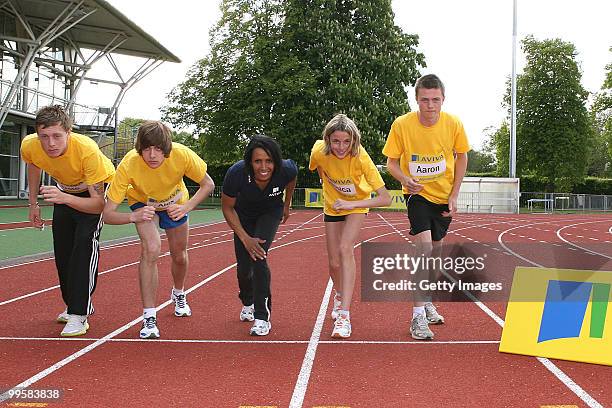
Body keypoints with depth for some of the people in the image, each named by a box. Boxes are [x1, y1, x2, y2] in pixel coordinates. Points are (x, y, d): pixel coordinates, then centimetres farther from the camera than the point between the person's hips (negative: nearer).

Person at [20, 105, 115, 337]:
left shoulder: (87, 150, -41)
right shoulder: (29, 146, -26)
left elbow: (98, 204, -38)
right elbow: (33, 166, 3)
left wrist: (65, 198, -52)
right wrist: (33, 204, 5)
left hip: (98, 189, -5)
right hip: (65, 190, 5)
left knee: (85, 243, -23)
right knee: (62, 251, 5)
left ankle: (79, 314, -19)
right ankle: (74, 305, 26)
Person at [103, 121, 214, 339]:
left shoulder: (182, 155, -36)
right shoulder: (128, 165, -39)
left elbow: (208, 184, -19)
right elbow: (108, 214, -37)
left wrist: (186, 207, -34)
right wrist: (133, 216, -56)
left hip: (175, 203, 2)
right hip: (143, 203, -2)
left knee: (179, 257, 13)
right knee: (151, 248, -27)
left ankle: (178, 294, 48)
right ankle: (149, 319, -18)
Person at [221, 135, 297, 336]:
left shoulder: (286, 170, -33)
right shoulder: (236, 173, -36)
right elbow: (227, 207, -17)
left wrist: (286, 205, 9)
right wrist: (245, 238, -22)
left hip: (271, 212, -1)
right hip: (244, 215, 1)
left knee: (258, 256, -22)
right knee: (244, 266, 2)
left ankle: (262, 317, -12)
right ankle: (247, 303, 36)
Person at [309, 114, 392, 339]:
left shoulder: (361, 158, -34)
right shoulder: (319, 152, -27)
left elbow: (385, 198, -36)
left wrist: (351, 203, -43)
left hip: (357, 204, -3)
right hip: (332, 207, 3)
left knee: (345, 249, -26)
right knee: (334, 263, 3)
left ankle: (344, 315, -27)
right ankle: (340, 295, 38)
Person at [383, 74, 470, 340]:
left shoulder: (453, 124, -13)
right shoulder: (402, 125, -19)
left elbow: (461, 158, 3)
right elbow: (391, 161, -8)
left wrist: (454, 195, -2)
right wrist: (405, 179, -30)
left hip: (444, 195, 3)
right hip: (417, 193, -3)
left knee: (436, 249, 14)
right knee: (424, 246, -21)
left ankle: (427, 301, 37)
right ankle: (418, 315, -17)